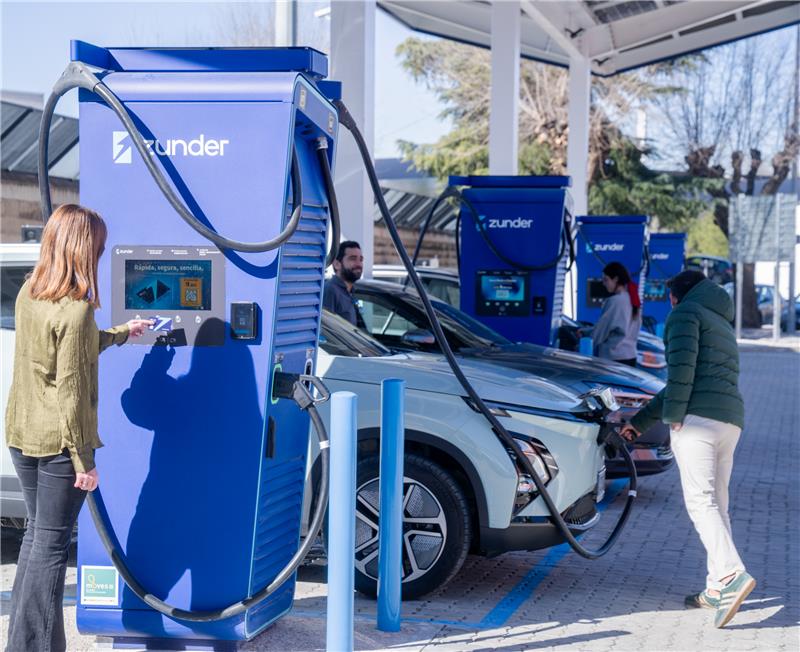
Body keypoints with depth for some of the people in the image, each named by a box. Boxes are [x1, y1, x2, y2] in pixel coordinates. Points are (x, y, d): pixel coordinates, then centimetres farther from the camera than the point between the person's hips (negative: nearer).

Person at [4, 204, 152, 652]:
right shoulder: (77, 309, -20)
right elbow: (71, 391, -20)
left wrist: (121, 333, 32)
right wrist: (84, 460, -14)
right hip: (59, 441, -8)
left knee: (37, 533, 20)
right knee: (52, 543, 2)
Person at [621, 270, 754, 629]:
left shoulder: (685, 313, 4)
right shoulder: (721, 324, 31)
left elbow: (682, 367, -14)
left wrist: (673, 415, -10)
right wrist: (639, 422, 34)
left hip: (697, 418, -8)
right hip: (731, 420, 9)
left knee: (699, 499, -14)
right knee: (716, 502, 9)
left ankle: (731, 575, -29)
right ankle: (717, 588, 7)